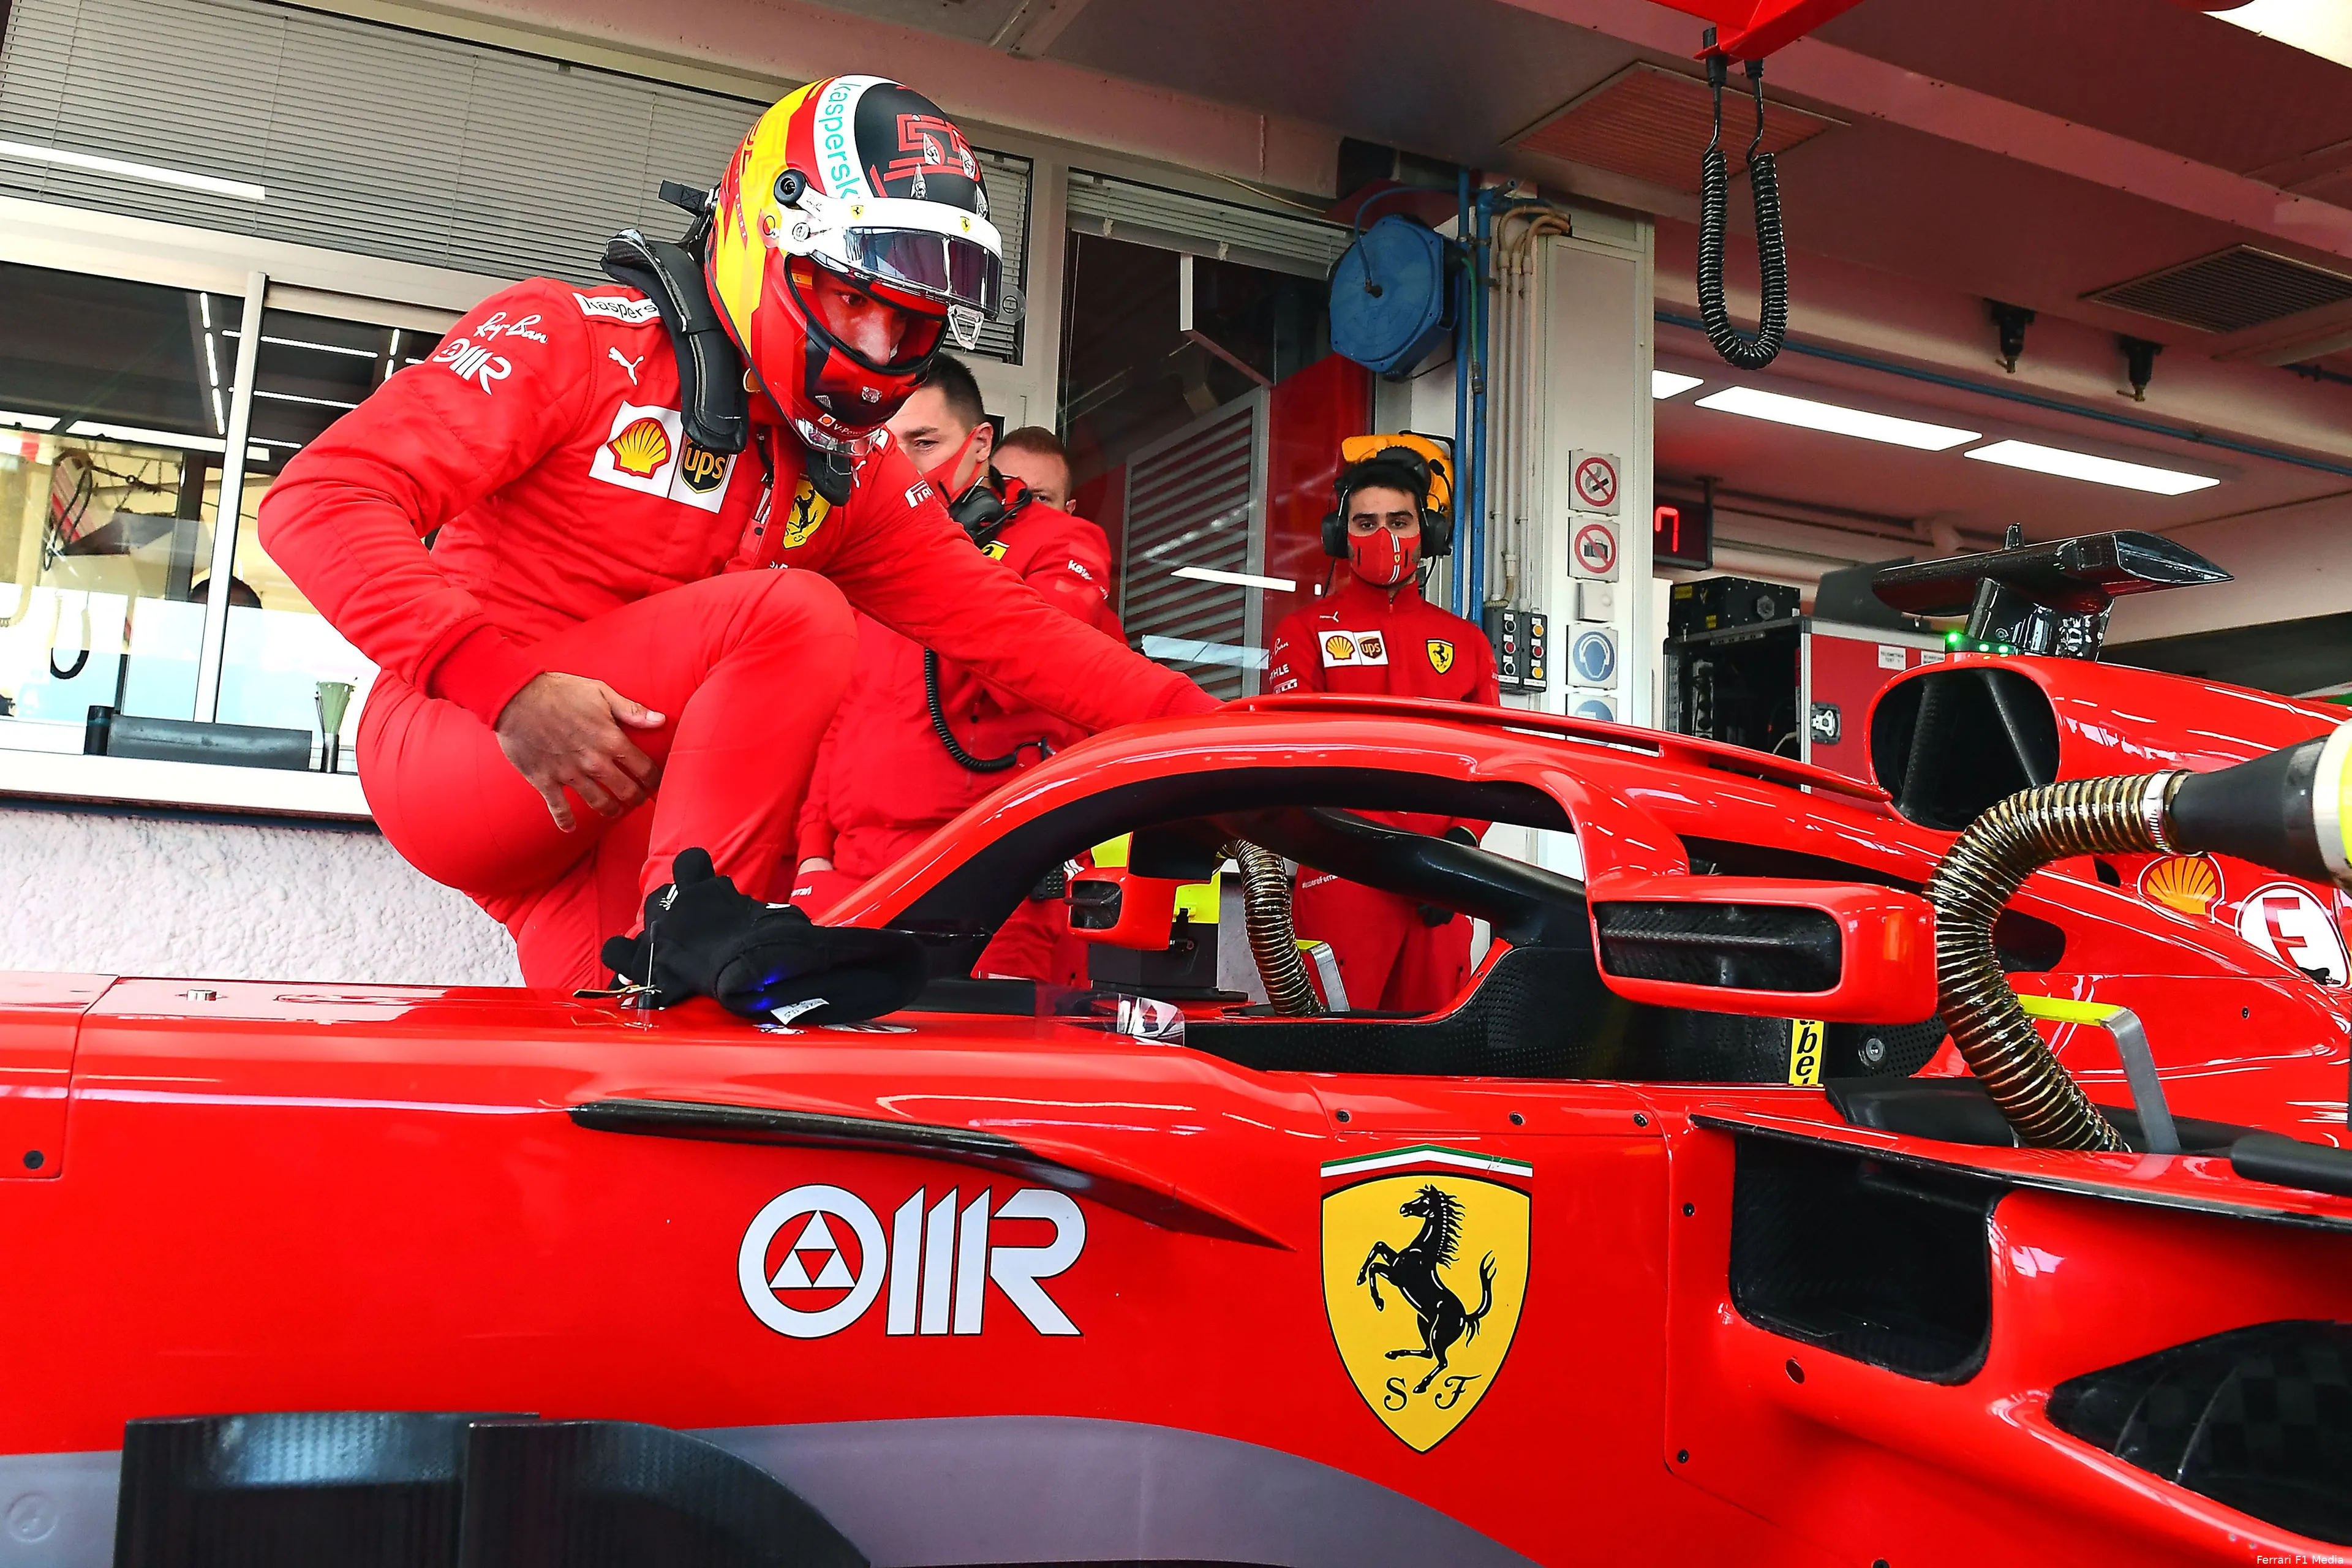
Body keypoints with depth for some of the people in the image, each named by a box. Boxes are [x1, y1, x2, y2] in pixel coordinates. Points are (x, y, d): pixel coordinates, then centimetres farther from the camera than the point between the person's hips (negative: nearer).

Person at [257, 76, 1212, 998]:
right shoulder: (571, 338, -9)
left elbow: (1000, 623, 2)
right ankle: (699, 923, -22)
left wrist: (1201, 729, -9)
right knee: (793, 614, -24)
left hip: (620, 813, 6)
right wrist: (507, 683, -30)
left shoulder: (851, 469, 9)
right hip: (456, 748, -6)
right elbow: (319, 501, -17)